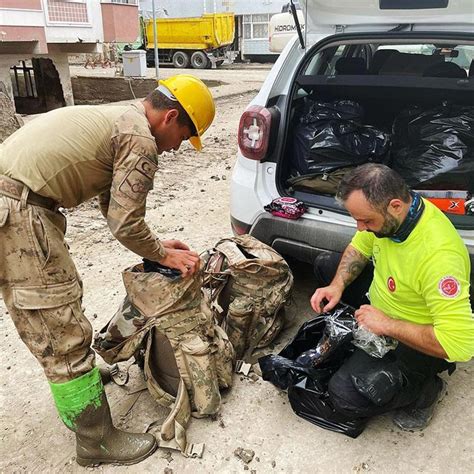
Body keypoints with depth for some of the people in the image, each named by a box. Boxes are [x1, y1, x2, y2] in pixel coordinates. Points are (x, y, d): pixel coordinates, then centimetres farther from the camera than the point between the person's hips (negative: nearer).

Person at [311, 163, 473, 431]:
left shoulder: (439, 255, -40)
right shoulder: (385, 212, -15)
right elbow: (358, 249, 4)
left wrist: (386, 324, -32)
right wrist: (338, 286, -13)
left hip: (419, 339, -8)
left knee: (346, 395, -20)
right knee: (325, 266, 8)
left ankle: (426, 389, 5)